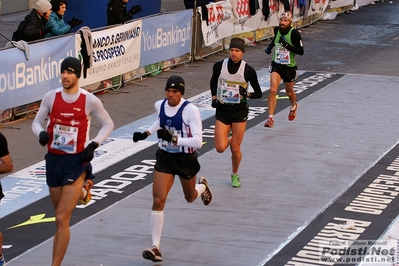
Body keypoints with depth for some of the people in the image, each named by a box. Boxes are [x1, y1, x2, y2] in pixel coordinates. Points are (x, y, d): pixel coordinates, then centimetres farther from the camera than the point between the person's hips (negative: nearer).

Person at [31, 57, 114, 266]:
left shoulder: (90, 100, -10)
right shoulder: (51, 97, -3)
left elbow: (108, 124, 4)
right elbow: (36, 122, 7)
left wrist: (94, 145, -10)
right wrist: (41, 133, -16)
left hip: (77, 162, -4)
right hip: (54, 160, 4)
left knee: (62, 219, -13)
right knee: (60, 215, 21)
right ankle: (82, 191, 54)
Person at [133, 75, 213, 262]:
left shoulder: (190, 110, -23)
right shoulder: (160, 105, -6)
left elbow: (197, 141, -28)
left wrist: (173, 138, -37)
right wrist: (146, 133, 8)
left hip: (186, 159, -3)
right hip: (165, 157, 3)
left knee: (190, 197, 22)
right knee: (158, 200, -12)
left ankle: (202, 187, 62)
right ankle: (156, 247, -10)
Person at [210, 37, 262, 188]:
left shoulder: (248, 71, -10)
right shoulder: (219, 66, -4)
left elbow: (258, 93, -2)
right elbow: (213, 82, 17)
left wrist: (247, 94, -22)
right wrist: (214, 97, 3)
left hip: (240, 110, -1)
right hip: (222, 109, 1)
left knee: (235, 149, 0)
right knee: (220, 148, -8)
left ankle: (235, 175, 28)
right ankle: (229, 138, 30)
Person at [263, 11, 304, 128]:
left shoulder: (294, 33, -19)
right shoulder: (277, 30, -4)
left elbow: (301, 51, -21)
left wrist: (287, 45, -31)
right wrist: (269, 47, 5)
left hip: (290, 67, -2)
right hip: (276, 65, 2)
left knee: (289, 92, 19)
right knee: (272, 90, -18)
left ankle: (293, 106, 55)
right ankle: (270, 118, -17)